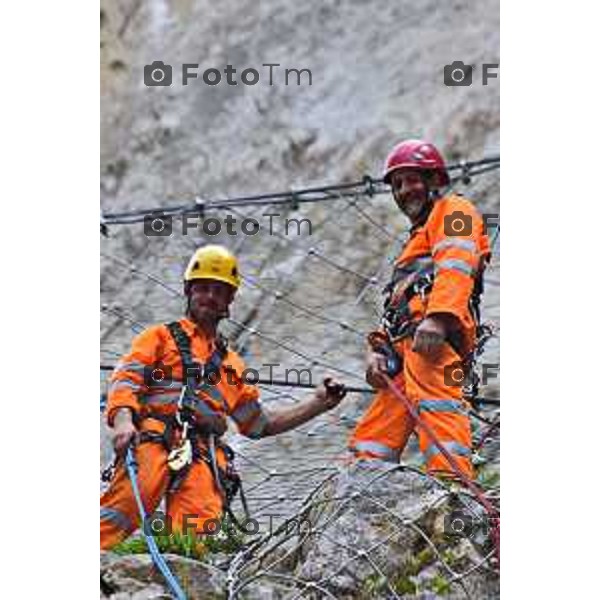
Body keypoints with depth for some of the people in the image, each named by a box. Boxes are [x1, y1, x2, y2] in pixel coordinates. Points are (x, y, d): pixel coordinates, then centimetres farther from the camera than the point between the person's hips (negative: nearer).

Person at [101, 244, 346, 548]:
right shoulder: (160, 337, 24)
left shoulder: (231, 363, 36)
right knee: (119, 513, -32)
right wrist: (123, 420, -15)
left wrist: (318, 403, 32)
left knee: (197, 530, -28)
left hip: (204, 455, 3)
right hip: (153, 442, -3)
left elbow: (259, 423, 39)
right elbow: (125, 379, 7)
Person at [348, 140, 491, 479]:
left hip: (436, 334, -10)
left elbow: (456, 265, -6)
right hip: (405, 346, 10)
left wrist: (438, 317, -24)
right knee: (372, 440, 1)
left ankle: (453, 482, -52)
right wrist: (379, 349, 13)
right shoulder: (417, 239, 43)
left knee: (433, 397, -34)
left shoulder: (453, 212, 16)